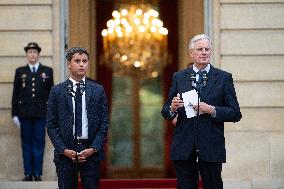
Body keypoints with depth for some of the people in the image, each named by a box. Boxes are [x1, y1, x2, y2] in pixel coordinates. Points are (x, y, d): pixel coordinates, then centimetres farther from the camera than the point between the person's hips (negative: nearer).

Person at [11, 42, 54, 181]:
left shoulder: (47, 71, 9)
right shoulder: (20, 72, 10)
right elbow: (15, 94, 8)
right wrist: (15, 114, 2)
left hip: (41, 113, -1)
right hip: (25, 113, 1)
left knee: (39, 143, 0)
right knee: (26, 143, 3)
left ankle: (37, 174, 5)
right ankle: (28, 173, 8)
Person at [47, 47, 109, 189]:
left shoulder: (98, 90, 7)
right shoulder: (57, 91, 4)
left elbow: (104, 123, 5)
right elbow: (51, 125, 3)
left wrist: (94, 148, -6)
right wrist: (63, 150, -8)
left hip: (91, 152, 0)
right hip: (65, 153, 0)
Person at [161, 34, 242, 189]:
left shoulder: (224, 78, 4)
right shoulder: (179, 77, 10)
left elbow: (235, 114, 0)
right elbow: (165, 112, 11)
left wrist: (212, 110, -15)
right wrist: (173, 108, -12)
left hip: (211, 148, -2)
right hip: (183, 147, 2)